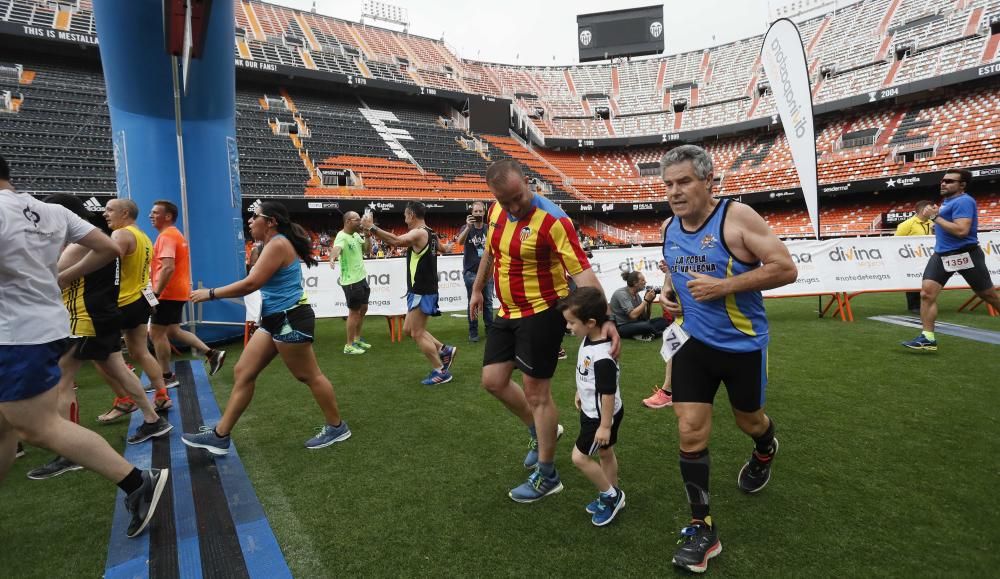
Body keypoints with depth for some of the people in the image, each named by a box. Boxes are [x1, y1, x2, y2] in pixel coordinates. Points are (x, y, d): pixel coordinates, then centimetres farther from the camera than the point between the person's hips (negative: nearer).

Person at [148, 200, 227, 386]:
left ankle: (166, 377, 7)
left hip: (168, 293, -10)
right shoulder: (176, 234, 17)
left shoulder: (166, 236, -16)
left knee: (156, 333, -1)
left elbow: (168, 267, -27)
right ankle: (212, 354, 12)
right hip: (178, 292, 10)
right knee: (173, 331, 16)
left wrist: (156, 293, -25)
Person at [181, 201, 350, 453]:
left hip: (290, 320, -11)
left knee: (309, 376, 1)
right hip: (275, 320, 11)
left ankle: (336, 427, 17)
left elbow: (251, 283, -21)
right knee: (243, 373, 9)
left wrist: (210, 293, -12)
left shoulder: (278, 244, -17)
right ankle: (220, 435, 16)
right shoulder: (274, 244, 16)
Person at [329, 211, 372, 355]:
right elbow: (336, 248, -42)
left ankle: (357, 339, 33)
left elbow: (366, 249, 12)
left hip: (361, 277, 9)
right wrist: (333, 257, -64)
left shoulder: (356, 235, 5)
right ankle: (349, 345, 12)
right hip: (351, 281, -9)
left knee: (363, 308, 18)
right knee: (354, 311, 0)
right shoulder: (342, 237, -22)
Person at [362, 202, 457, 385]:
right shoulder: (430, 234, 12)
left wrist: (372, 228, -32)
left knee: (417, 334, -2)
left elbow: (396, 241, -35)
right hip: (423, 290, 10)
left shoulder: (419, 233, -17)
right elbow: (443, 249, 33)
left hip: (422, 292, -10)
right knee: (409, 329, 17)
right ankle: (445, 350, 20)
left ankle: (440, 371, 6)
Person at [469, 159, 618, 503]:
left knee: (536, 393, 0)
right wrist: (478, 288, 25)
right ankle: (538, 431, 36)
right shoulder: (496, 210, 1)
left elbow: (582, 271, -27)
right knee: (493, 380, 10)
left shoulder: (552, 220, -23)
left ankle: (547, 477, 19)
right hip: (507, 313, 8)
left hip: (542, 314, -7)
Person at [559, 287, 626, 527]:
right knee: (605, 453, 22)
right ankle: (612, 496, 39)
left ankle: (610, 495, 18)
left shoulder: (602, 356, -34)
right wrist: (580, 393, 24)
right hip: (592, 410, 9)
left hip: (601, 415, -9)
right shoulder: (589, 340, -6)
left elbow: (608, 393, -28)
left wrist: (605, 426, -21)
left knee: (579, 457, 0)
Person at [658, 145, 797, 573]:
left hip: (743, 344, -4)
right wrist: (668, 294, 0)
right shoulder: (669, 229, 1)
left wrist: (724, 286, -27)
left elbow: (786, 268, -18)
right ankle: (702, 529, 12)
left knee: (748, 420, 19)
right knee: (690, 432, -2)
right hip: (694, 342, 4)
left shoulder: (737, 217, -17)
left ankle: (765, 451, 59)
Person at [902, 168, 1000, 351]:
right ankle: (928, 337, -9)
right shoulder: (947, 201, 13)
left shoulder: (963, 201, -14)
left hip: (965, 255, -8)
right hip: (942, 255, 8)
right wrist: (936, 215, 14)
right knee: (927, 293, -8)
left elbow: (961, 230, -26)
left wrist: (936, 217, -19)